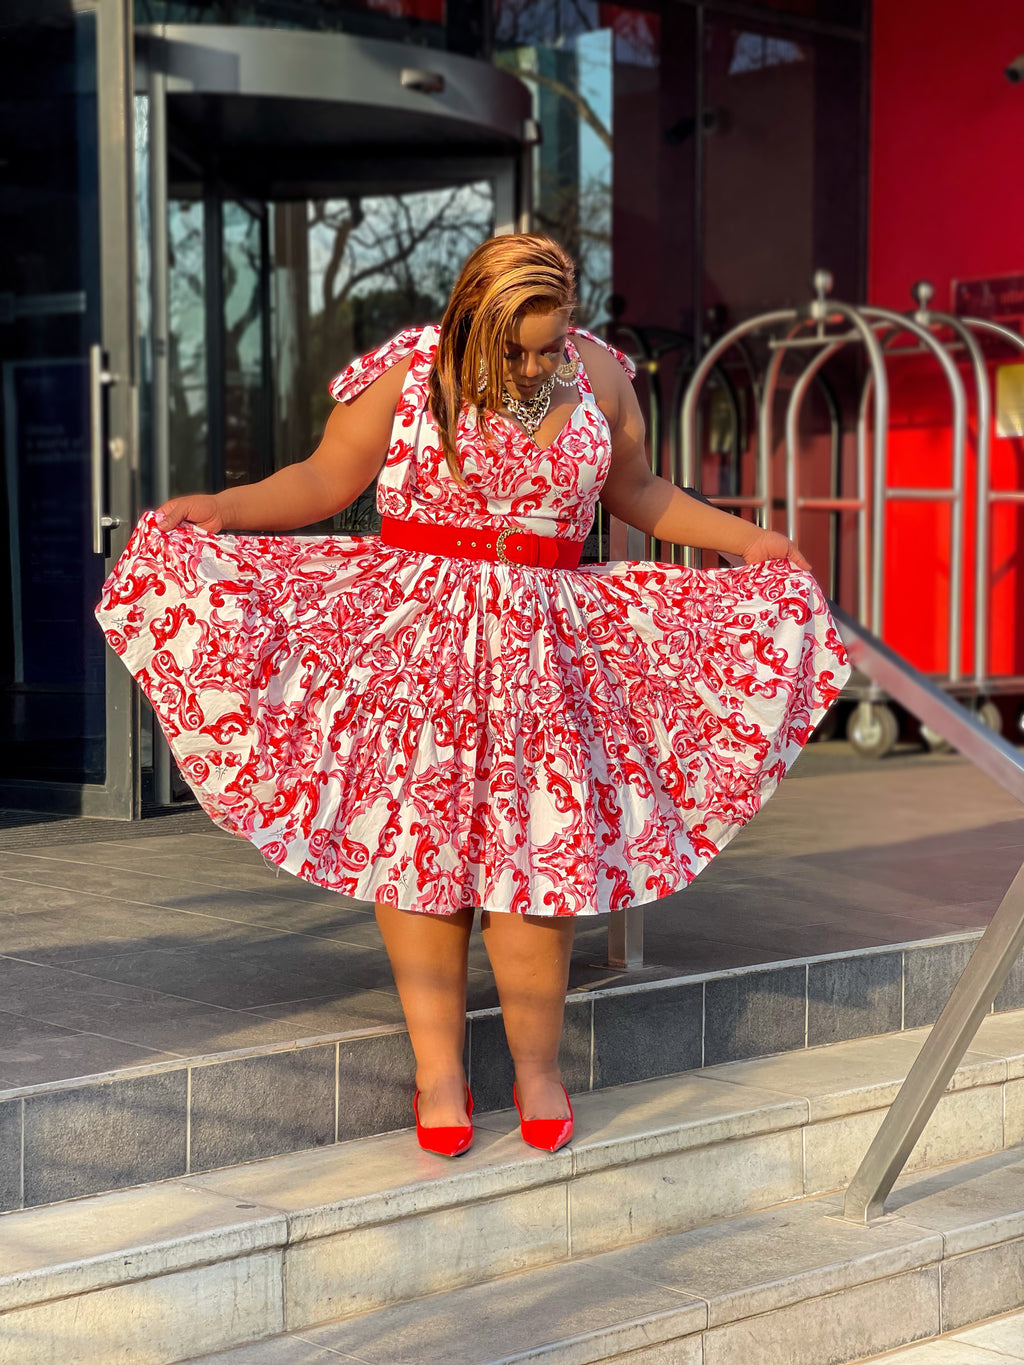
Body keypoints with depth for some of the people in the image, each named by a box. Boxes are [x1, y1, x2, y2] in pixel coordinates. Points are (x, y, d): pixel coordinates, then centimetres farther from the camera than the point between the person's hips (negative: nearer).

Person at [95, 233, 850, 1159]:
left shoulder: (600, 375, 4)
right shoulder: (408, 373, -5)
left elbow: (636, 491, 19)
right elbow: (325, 480, 1)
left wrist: (748, 539, 15)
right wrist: (223, 507, -14)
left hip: (539, 642, 1)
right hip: (415, 628, -1)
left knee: (532, 844, -4)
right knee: (415, 837, -3)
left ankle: (538, 1065, 11)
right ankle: (439, 1066, 8)